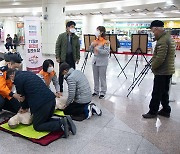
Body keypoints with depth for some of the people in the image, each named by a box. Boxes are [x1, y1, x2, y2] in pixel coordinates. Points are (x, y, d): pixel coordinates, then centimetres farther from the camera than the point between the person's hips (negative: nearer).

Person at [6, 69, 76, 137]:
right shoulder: (28, 73, 23)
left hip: (41, 103, -8)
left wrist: (24, 107, 27)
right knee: (46, 120, 27)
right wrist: (25, 107, 31)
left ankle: (61, 124, -10)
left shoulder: (17, 79, -2)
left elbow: (22, 97, 7)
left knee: (37, 126, 10)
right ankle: (65, 121, 3)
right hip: (51, 98, 9)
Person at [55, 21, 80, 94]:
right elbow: (57, 46, -2)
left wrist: (78, 58, 4)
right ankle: (60, 88, 20)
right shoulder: (61, 36, -1)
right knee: (61, 73, 8)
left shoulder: (76, 37, 6)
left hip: (72, 58, 2)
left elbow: (78, 48, 9)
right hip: (63, 58, -2)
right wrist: (57, 57, -8)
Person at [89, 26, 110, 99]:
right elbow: (90, 50, 13)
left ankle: (102, 92, 14)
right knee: (95, 77, 14)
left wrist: (98, 49, -28)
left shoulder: (106, 42, -13)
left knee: (102, 78, 2)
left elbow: (107, 52, -22)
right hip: (95, 61, 7)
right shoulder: (95, 41, 9)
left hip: (102, 62, -7)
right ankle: (96, 91, 27)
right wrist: (92, 45, -6)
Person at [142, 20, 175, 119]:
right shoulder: (168, 37, 13)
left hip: (162, 72, -10)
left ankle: (153, 112, 11)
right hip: (168, 70, 10)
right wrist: (155, 66, 15)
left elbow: (160, 58, -26)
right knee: (164, 92, 17)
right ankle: (166, 110, 26)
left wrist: (153, 66, -9)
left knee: (156, 93, 0)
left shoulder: (162, 41, -21)